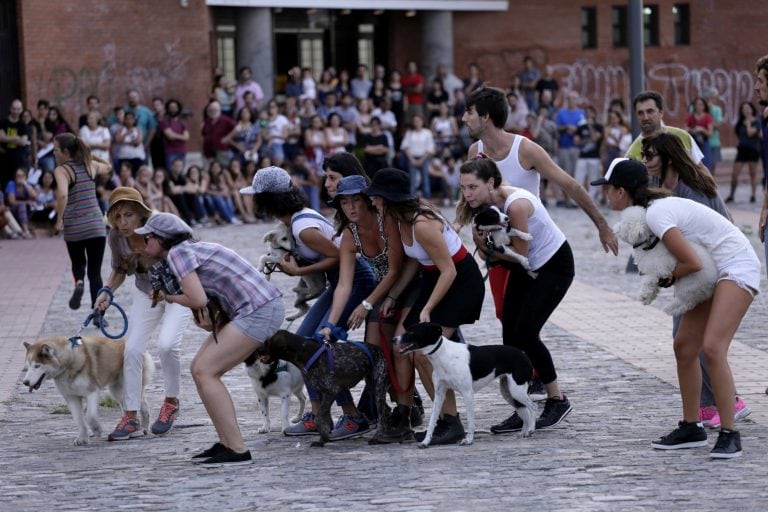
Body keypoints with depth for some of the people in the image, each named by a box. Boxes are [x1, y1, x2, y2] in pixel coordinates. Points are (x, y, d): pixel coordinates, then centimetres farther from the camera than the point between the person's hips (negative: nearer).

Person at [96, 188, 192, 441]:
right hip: (145, 292, 4)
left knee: (167, 343, -24)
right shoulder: (116, 237, -16)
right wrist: (107, 291, -14)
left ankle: (171, 402, 1)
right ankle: (131, 418, -2)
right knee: (132, 348, -10)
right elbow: (119, 270, 3)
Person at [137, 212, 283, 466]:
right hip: (253, 310, 10)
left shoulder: (177, 253, -9)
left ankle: (237, 451, -11)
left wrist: (170, 297, 0)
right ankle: (227, 443, 13)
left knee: (205, 372, -10)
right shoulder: (192, 249, 20)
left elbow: (198, 300, -19)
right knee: (200, 368, 11)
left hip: (259, 310, -10)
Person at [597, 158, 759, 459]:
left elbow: (692, 263, -24)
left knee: (712, 347, -21)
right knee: (684, 347, 9)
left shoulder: (655, 215, -21)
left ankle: (729, 436, -18)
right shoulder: (655, 206, 8)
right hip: (715, 272, 10)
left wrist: (668, 278, -5)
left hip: (736, 267, -10)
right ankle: (691, 428, 18)